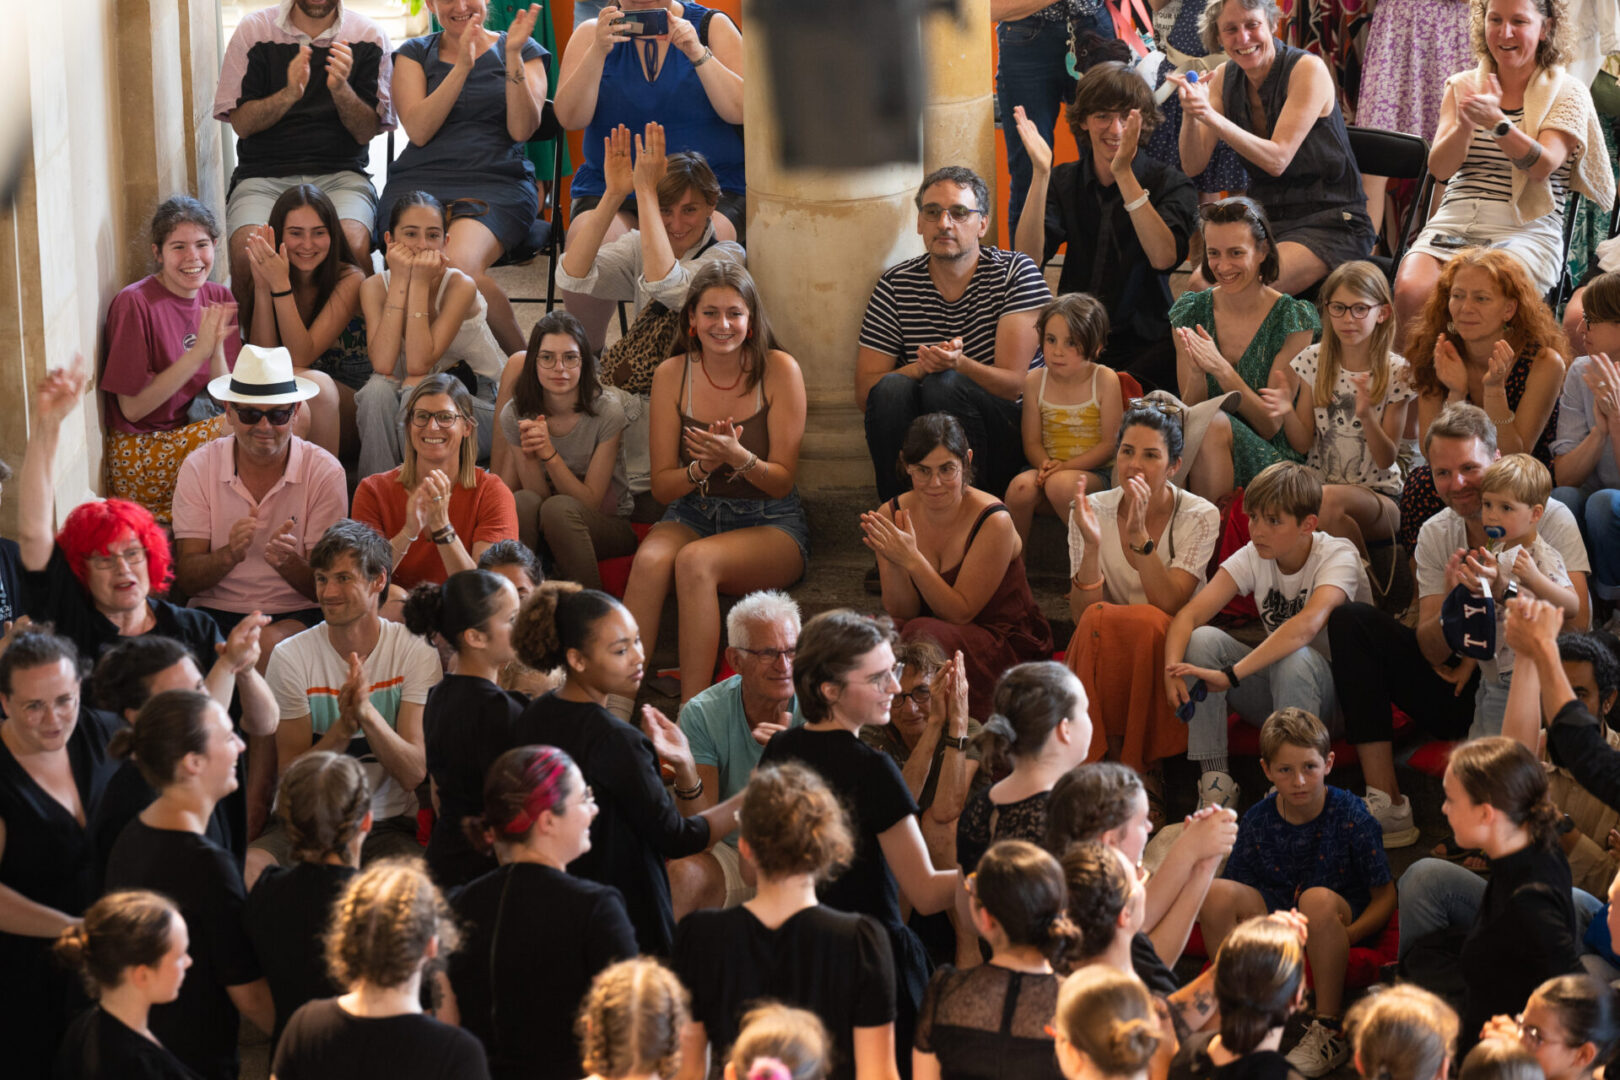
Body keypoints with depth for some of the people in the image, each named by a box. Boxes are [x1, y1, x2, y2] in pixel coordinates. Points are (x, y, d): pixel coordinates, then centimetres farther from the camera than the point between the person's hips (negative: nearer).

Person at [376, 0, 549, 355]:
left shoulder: (525, 51, 14)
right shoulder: (414, 53, 17)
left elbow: (522, 130, 0)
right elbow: (418, 130, 1)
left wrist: (513, 56, -9)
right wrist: (462, 66, -7)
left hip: (498, 183, -1)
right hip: (420, 182, 1)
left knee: (460, 264, -35)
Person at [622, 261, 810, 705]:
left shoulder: (778, 370, -6)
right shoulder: (672, 375, 1)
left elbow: (782, 481, -5)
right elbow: (662, 486, 3)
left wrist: (738, 458, -26)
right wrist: (702, 468, -19)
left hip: (771, 524, -2)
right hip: (693, 516, 2)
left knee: (695, 561, -34)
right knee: (650, 560, -32)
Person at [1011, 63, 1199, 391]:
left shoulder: (1170, 183, 2)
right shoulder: (1064, 181, 10)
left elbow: (1164, 257, -19)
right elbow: (1027, 259, -6)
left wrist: (1123, 173, -23)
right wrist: (1041, 173, -16)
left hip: (1147, 344, -2)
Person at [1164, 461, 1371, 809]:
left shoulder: (1338, 555, -20)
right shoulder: (1253, 556, -4)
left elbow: (1308, 624, -40)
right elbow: (1188, 615, -15)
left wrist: (1232, 674, -48)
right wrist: (1173, 667, -37)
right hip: (1275, 688, 5)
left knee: (1295, 659, -38)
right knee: (1202, 640, -20)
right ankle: (1215, 783, -20)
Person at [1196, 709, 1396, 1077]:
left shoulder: (1352, 817, -11)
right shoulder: (1257, 820, -2)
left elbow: (1385, 896, -10)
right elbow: (1239, 888, 4)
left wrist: (1349, 934, -26)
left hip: (1342, 917, -4)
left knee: (1317, 899, -39)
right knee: (1215, 891, -23)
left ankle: (1329, 1030, -27)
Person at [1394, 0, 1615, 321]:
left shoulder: (1567, 92, 7)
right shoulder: (1462, 86, 16)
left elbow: (1542, 167, -10)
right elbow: (1440, 168, 2)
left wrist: (1496, 121, -26)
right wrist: (1465, 123, -19)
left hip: (1527, 232, -3)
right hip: (1453, 221, 3)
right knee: (1411, 292, -29)